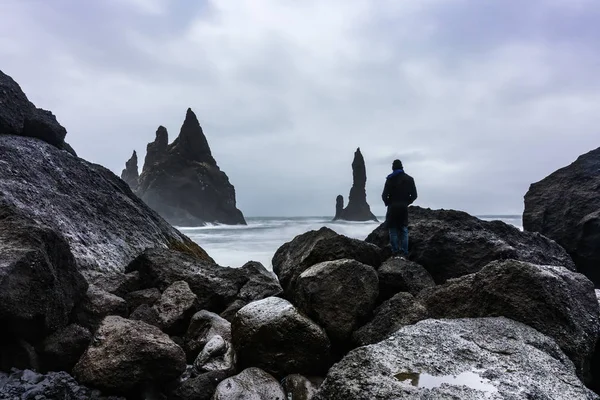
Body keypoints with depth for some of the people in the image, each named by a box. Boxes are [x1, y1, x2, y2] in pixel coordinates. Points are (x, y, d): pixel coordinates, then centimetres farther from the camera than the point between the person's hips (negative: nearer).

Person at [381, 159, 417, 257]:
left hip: (393, 207, -3)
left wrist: (388, 203, 6)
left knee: (393, 229, 4)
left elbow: (384, 195, -10)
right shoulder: (409, 179, 6)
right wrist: (406, 202, 14)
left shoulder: (390, 179, -5)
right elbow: (414, 195, 4)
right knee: (404, 229, 9)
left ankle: (395, 251, 1)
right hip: (404, 207, 3)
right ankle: (404, 252, 6)